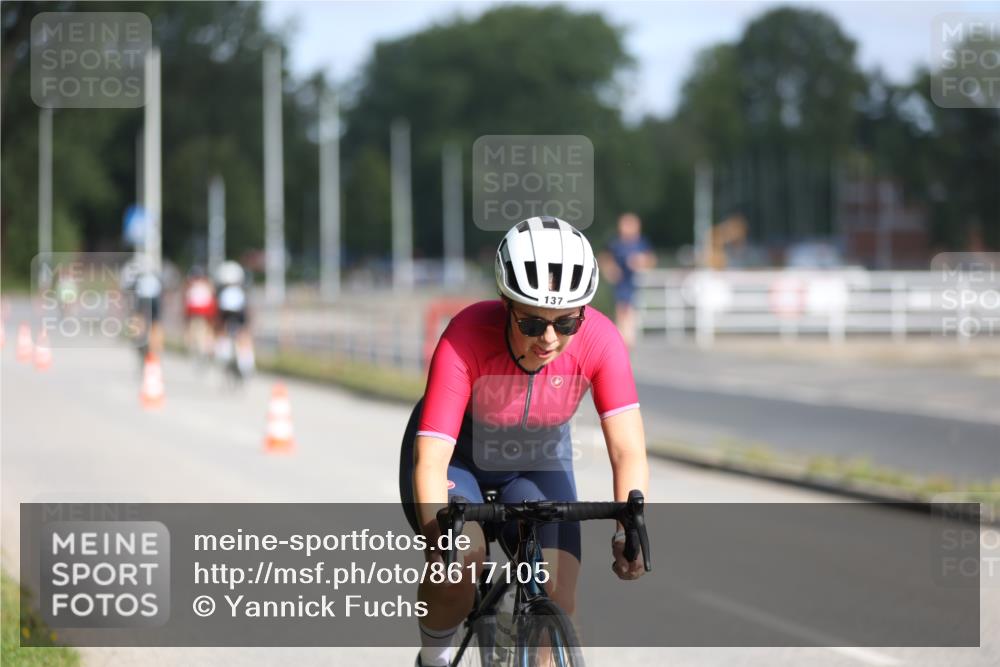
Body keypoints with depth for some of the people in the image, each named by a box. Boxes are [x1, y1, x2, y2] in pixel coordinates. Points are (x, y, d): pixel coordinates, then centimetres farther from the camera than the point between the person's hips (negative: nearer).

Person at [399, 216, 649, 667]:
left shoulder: (599, 340, -28)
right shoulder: (466, 339, -35)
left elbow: (628, 451, -31)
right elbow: (431, 460, -40)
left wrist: (630, 529, -47)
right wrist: (440, 536, -56)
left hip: (537, 463, 2)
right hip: (457, 455, -2)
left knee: (557, 602, -15)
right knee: (463, 553, -31)